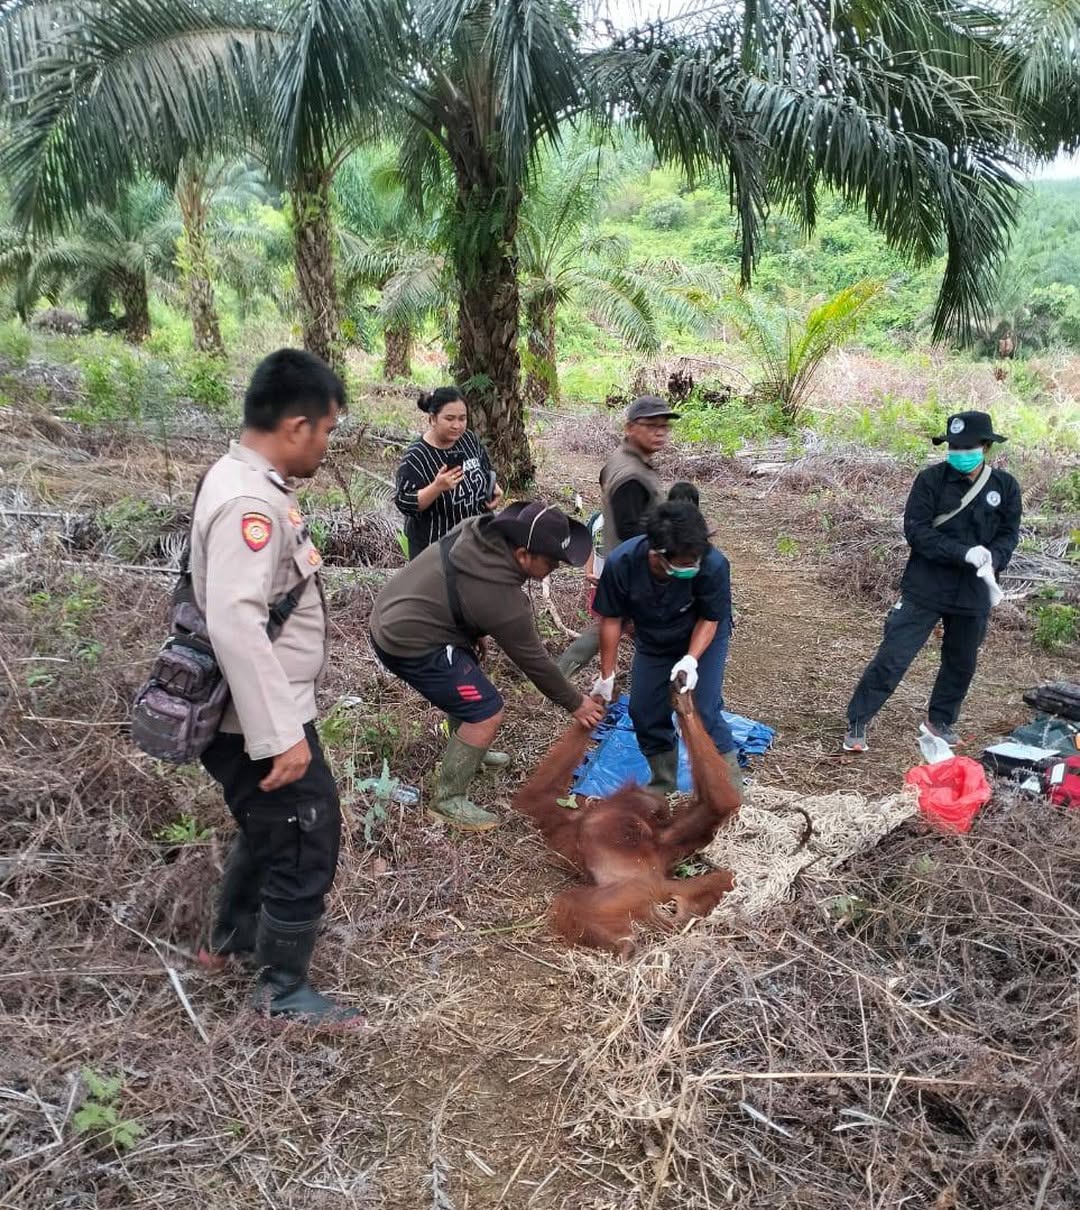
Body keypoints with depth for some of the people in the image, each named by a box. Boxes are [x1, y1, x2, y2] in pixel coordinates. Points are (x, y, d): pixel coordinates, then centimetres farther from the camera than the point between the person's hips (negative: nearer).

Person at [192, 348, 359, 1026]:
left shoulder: (255, 485, 8)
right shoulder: (249, 500, -25)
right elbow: (235, 623, -33)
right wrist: (281, 734, -30)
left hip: (261, 712, 10)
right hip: (260, 720, -10)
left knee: (271, 828, 27)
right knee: (307, 847, 4)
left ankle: (232, 940, 48)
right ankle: (284, 992, 23)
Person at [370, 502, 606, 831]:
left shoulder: (482, 530, -4)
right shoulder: (500, 595, -25)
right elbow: (532, 658, -14)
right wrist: (575, 703, -1)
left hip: (393, 616, 10)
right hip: (409, 644, -10)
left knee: (467, 684, 28)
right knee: (486, 712, -8)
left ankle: (467, 752, 46)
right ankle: (448, 802, 3)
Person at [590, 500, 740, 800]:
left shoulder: (713, 565, -37)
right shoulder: (621, 563, -33)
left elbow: (709, 619, -20)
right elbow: (611, 620, -17)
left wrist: (690, 660, -35)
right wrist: (607, 675, -11)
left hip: (703, 639, -2)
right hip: (652, 641, 3)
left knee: (703, 712, -14)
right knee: (644, 711, 3)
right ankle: (663, 784, 25)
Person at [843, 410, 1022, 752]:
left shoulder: (1005, 486, -1)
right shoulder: (931, 479, -11)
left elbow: (1009, 534, 3)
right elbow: (915, 530, -15)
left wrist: (993, 558, -19)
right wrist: (964, 552, -25)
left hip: (973, 593, 4)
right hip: (925, 589, -4)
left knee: (961, 663, 17)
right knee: (892, 658, -5)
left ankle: (940, 721, 38)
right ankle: (857, 723, 7)